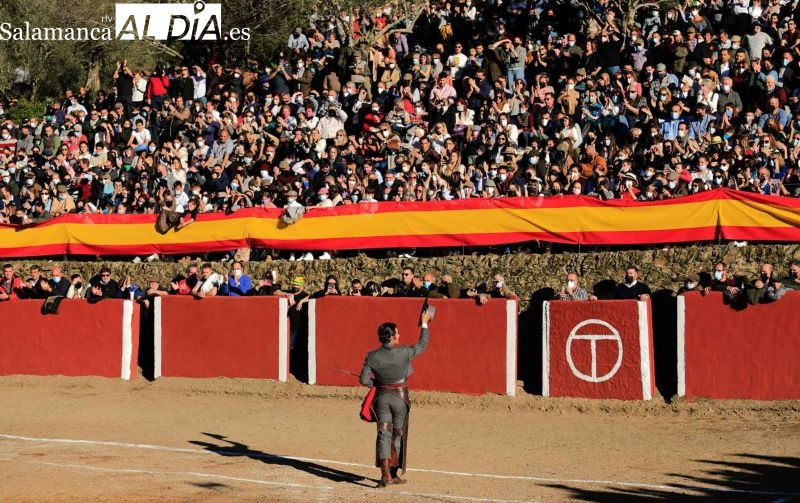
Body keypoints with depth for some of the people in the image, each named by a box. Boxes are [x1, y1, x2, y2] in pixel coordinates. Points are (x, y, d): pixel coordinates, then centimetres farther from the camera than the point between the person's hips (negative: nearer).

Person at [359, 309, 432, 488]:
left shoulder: (372, 356, -8)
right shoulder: (404, 352, -14)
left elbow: (364, 379, -6)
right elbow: (422, 345, 1)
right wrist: (424, 324, 14)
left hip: (382, 398, 1)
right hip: (400, 398, -1)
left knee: (384, 434, 2)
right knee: (397, 435, 12)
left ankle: (385, 472, -16)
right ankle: (393, 474, 20)